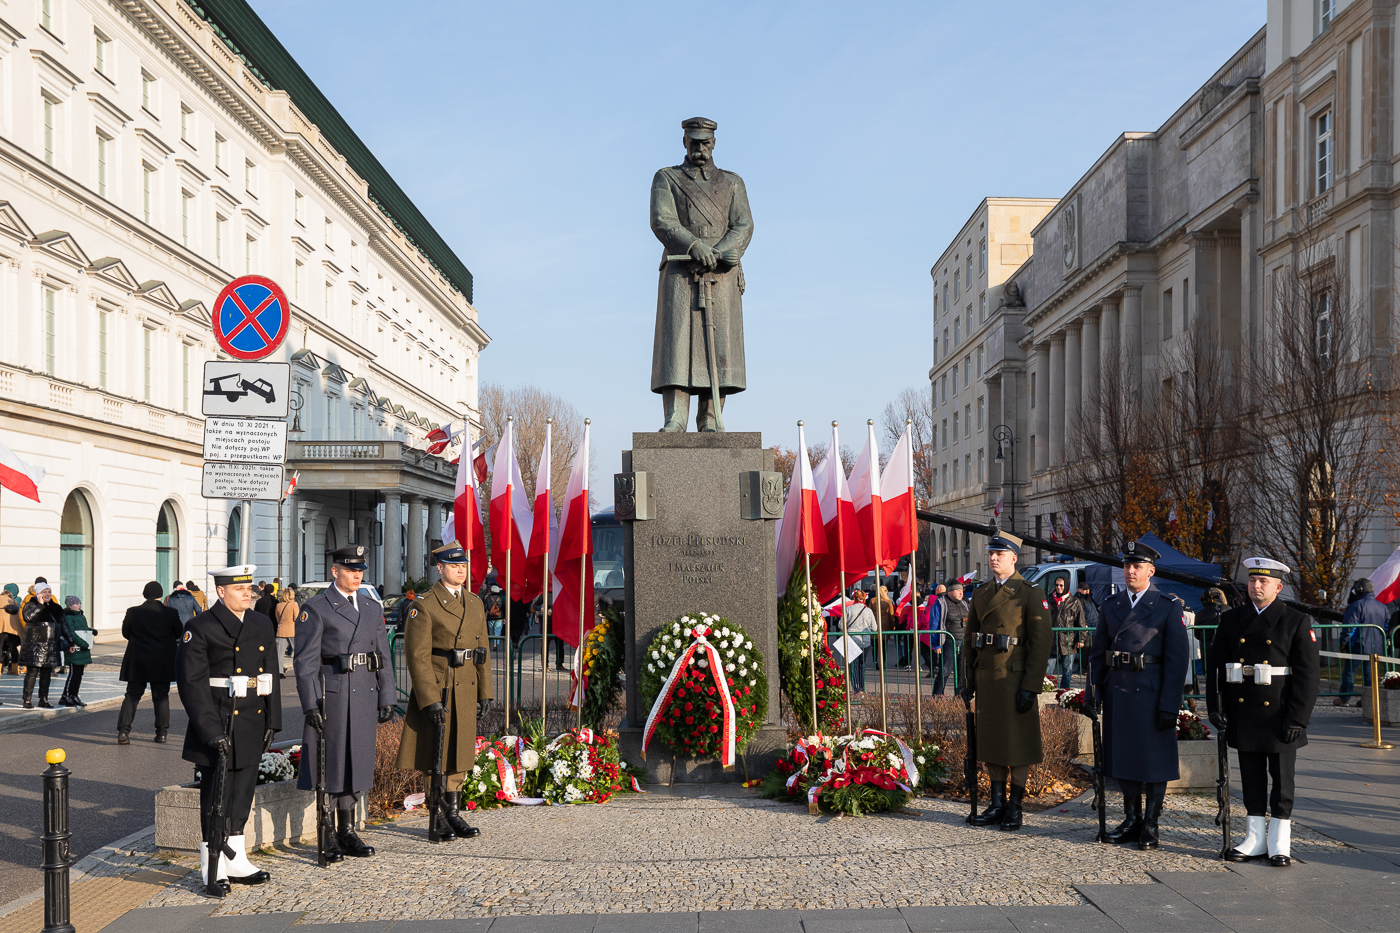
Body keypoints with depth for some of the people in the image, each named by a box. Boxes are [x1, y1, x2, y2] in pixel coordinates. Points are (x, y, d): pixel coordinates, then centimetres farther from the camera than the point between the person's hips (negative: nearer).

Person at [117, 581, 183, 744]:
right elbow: (179, 635, 4)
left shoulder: (133, 612, -7)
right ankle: (162, 732, 10)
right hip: (162, 664, 0)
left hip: (137, 663, 0)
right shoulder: (171, 613, -8)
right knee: (161, 696, 9)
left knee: (132, 695, 6)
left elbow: (125, 633, 5)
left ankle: (123, 730, -6)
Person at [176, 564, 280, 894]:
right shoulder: (200, 628, -9)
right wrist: (212, 731, -20)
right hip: (218, 723, -6)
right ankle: (214, 870, 10)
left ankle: (236, 862, 25)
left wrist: (272, 722, 7)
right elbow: (191, 682, -14)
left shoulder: (262, 626, 10)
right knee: (216, 796, 1)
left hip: (253, 723, 6)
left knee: (243, 792, 13)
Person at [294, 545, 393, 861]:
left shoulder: (372, 607, 12)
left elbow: (382, 655, 14)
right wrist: (311, 705, -14)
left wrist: (386, 698, 8)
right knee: (330, 764, 0)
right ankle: (328, 838, 9)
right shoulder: (315, 609, -5)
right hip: (331, 696, -5)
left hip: (365, 696, 5)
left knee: (356, 761, 10)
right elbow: (305, 661, -8)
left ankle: (348, 832, 20)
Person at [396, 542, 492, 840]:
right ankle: (438, 818, 11)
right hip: (436, 688, -6)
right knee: (435, 754, 1)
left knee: (459, 751, 10)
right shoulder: (425, 605, -10)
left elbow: (483, 649, 14)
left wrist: (484, 692, 10)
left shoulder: (475, 603, 10)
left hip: (466, 690, 6)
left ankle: (454, 813, 19)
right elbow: (417, 656, -13)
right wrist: (430, 700, -18)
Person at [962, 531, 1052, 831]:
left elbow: (1041, 641, -11)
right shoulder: (981, 594, 12)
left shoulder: (1031, 593, -6)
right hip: (987, 679, 6)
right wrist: (967, 680, 9)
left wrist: (1030, 687, -16)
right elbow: (969, 640, 16)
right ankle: (997, 804, 18)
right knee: (990, 740, 9)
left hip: (1015, 679, -6)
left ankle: (1015, 807, 9)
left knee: (1018, 742, 1)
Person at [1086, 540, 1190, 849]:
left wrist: (1170, 706, -12)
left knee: (1154, 762, 2)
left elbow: (1178, 659, -6)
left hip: (1151, 694, -5)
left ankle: (1151, 826, 11)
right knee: (1122, 757, 11)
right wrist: (1094, 695, 5)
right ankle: (1131, 821, 23)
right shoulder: (1111, 605, 10)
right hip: (1117, 693, 5)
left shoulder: (1168, 607, -3)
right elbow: (1097, 653, 13)